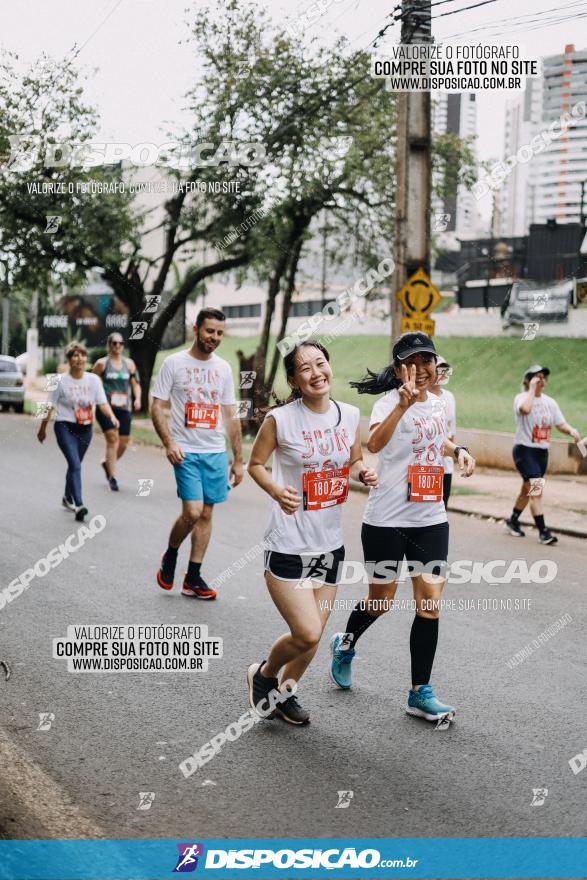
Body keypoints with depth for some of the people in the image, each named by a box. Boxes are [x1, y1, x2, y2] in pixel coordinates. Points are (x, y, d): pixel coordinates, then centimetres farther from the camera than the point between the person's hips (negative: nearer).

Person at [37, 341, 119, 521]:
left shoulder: (93, 380, 0)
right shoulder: (60, 381, -8)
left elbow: (103, 403, -3)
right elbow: (50, 406, -1)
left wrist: (112, 416, -22)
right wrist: (42, 429, 5)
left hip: (85, 429, 4)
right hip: (65, 427, -4)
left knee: (74, 465, 17)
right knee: (75, 465, -19)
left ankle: (67, 498, 39)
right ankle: (79, 505, -25)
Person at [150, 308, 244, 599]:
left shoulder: (223, 368, 10)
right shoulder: (174, 363, -3)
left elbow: (230, 416, 14)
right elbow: (157, 407, -4)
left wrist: (238, 459, 12)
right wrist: (168, 443, -18)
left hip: (216, 453, 5)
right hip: (186, 452, -5)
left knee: (206, 514, 6)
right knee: (192, 512, -14)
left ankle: (193, 579, 14)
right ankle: (170, 556, 16)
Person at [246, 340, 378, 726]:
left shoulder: (350, 415, 1)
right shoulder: (280, 419, -12)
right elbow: (256, 464, 0)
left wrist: (364, 473, -7)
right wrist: (276, 490, -18)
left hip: (329, 543, 5)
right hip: (289, 544, -5)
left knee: (313, 635, 13)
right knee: (307, 634, -9)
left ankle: (284, 693, 38)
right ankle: (263, 675, 21)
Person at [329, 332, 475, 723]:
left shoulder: (436, 404, 7)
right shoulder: (390, 403, -16)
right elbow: (374, 443, -39)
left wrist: (458, 450, 11)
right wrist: (403, 404, -52)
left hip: (431, 518, 5)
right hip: (387, 519, -5)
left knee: (431, 603, 0)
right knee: (381, 601, 11)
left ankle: (421, 693, 9)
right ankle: (345, 645, 43)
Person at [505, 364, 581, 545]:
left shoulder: (550, 402, 9)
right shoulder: (521, 398, -9)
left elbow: (561, 424, 6)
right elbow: (525, 409, -33)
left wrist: (571, 430, -16)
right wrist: (532, 388, -20)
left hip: (542, 451, 7)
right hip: (524, 450, -7)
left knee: (528, 490, 18)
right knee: (536, 488, -17)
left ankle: (513, 521, 36)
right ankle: (543, 531, -18)